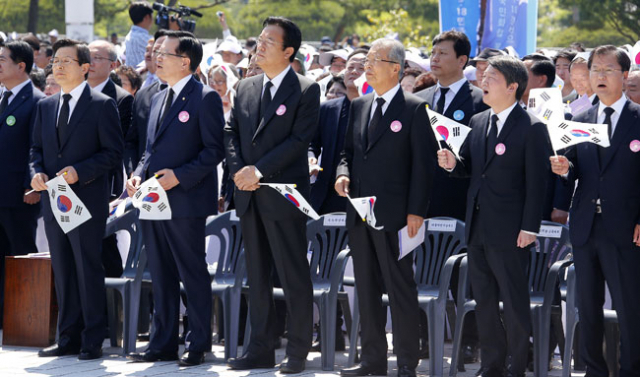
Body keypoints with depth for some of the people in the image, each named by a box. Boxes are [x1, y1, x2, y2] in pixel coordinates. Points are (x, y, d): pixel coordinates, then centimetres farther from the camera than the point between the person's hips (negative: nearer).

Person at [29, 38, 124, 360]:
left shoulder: (102, 105, -3)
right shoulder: (45, 107, 15)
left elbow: (113, 153, -7)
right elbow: (37, 149, 20)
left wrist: (80, 172, -18)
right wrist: (37, 172, -1)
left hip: (87, 200, -6)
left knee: (88, 270, -4)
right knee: (62, 271, 9)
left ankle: (92, 342, 1)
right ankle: (68, 338, 16)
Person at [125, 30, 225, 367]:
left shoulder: (205, 98, -7)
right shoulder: (158, 99, 18)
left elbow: (214, 150, -10)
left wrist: (179, 176, -19)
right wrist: (138, 175, 5)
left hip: (185, 201, -8)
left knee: (193, 275, -1)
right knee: (161, 276, 11)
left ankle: (198, 346, 4)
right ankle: (162, 343, 17)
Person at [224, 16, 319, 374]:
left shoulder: (306, 90, -5)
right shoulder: (245, 88, 14)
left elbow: (299, 139, -13)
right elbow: (232, 133, 12)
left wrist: (260, 170, -17)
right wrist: (239, 170, -6)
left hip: (284, 194, -6)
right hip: (250, 196, 6)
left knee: (294, 277, -3)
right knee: (257, 276, 10)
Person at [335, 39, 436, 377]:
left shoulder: (414, 109, -6)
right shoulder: (359, 106, 13)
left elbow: (423, 164, -8)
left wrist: (416, 212, -13)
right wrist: (343, 173, -2)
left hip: (393, 214, -7)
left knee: (400, 288, -2)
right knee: (366, 289, 11)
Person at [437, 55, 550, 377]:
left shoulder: (532, 129, -10)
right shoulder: (478, 122, 11)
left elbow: (536, 183, -12)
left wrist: (529, 228, -16)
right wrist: (453, 164, -6)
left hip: (508, 230, -7)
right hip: (477, 227, 7)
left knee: (514, 302, 0)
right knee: (483, 301, 13)